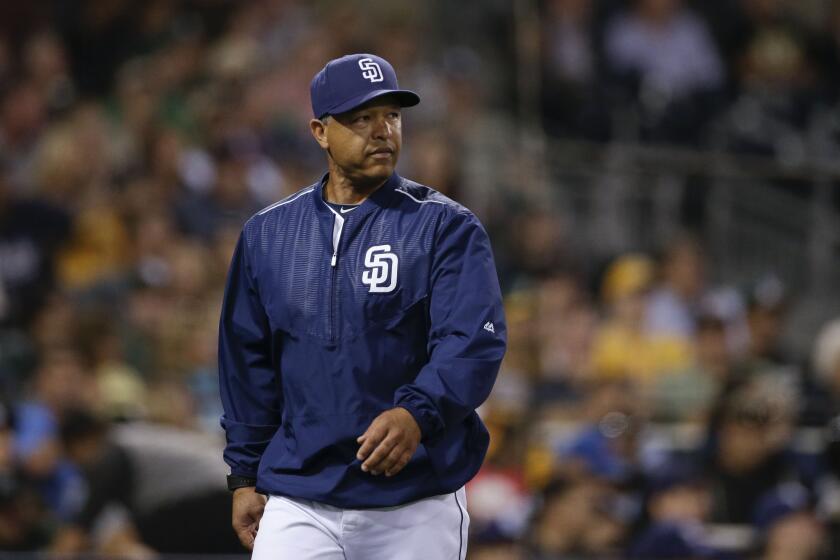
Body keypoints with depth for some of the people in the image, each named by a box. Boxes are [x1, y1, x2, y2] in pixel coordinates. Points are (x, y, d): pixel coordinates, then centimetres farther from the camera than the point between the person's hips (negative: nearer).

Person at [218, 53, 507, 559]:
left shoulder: (445, 228, -2)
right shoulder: (267, 234, 10)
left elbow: (474, 344, -14)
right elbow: (248, 362, 15)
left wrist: (417, 414, -31)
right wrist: (246, 475, 12)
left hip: (416, 505, -2)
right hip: (299, 508, 2)